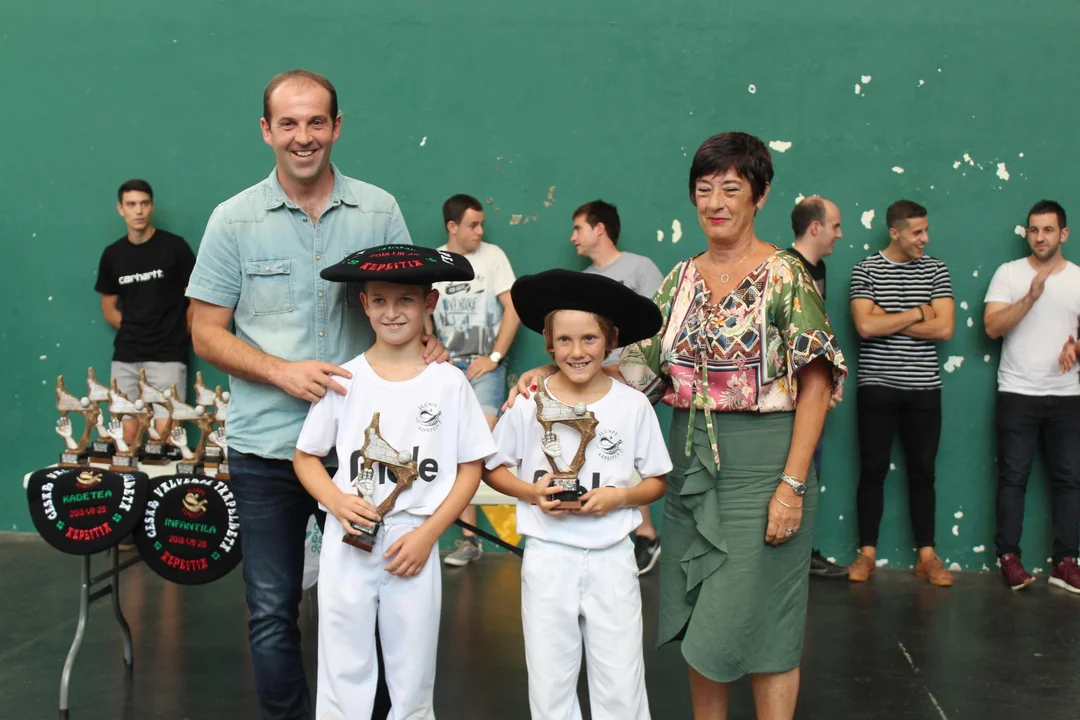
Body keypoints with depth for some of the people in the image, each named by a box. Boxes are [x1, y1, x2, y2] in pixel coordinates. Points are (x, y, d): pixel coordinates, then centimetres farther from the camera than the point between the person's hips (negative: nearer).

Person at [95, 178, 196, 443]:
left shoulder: (174, 247, -3)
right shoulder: (112, 255, 9)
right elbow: (109, 308, 17)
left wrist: (179, 334, 2)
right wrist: (134, 331, 4)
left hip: (167, 357, -4)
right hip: (126, 357, 4)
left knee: (166, 433, -9)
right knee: (126, 434, 4)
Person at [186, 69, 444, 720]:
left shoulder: (379, 210, 2)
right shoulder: (235, 220, -1)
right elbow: (207, 333, 0)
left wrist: (426, 342, -14)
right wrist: (284, 372, -15)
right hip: (267, 448, 0)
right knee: (272, 612, 7)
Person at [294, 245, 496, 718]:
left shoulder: (449, 383, -3)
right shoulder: (344, 379, -1)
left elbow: (470, 468, 1)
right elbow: (306, 457, 7)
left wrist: (427, 535, -9)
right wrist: (337, 502, -12)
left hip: (413, 544, 0)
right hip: (348, 542, 1)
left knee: (413, 682, 9)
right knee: (343, 678, 7)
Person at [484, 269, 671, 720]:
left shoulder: (633, 405, -5)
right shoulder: (528, 402, -5)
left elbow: (657, 481, 4)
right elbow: (493, 469, 6)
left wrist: (620, 497, -15)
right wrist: (532, 492, -12)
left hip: (611, 557, 0)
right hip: (547, 556, 1)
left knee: (620, 682, 4)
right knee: (549, 680, 10)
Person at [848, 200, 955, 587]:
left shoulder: (936, 270, 5)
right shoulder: (866, 270, -1)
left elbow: (944, 328, -7)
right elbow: (865, 327, -13)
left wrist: (887, 319, -10)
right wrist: (916, 313, -8)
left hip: (924, 388, 2)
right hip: (877, 387, -2)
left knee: (922, 472, 6)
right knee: (872, 470, 2)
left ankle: (927, 556, 13)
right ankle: (867, 553, 11)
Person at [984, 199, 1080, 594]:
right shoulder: (1009, 273, 0)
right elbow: (993, 326, -10)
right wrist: (1031, 296, -21)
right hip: (1018, 393, -2)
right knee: (1014, 477, 0)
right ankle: (1009, 558, 6)